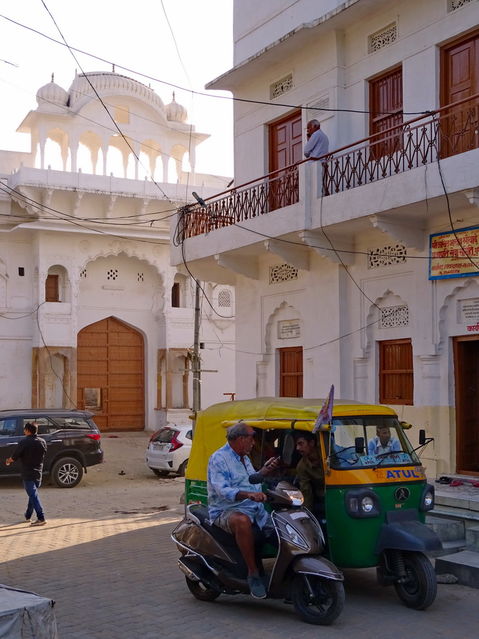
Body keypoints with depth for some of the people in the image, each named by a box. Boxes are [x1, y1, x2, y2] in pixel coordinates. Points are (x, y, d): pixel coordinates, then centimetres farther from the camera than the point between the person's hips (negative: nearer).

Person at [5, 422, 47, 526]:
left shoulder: (24, 442, -15)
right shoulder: (42, 442, 2)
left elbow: (14, 457, -10)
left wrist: (8, 461, 11)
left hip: (27, 473, -6)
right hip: (38, 472, 6)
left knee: (33, 496, -8)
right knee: (33, 494, 20)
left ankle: (41, 518, -16)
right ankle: (28, 516, 31)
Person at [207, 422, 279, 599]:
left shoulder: (244, 458, 19)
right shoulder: (219, 459, -10)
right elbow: (222, 490, -24)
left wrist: (264, 470, 25)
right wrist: (249, 494, -38)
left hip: (256, 510, 9)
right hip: (227, 511, -9)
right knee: (242, 522, -40)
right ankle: (253, 574, -33)